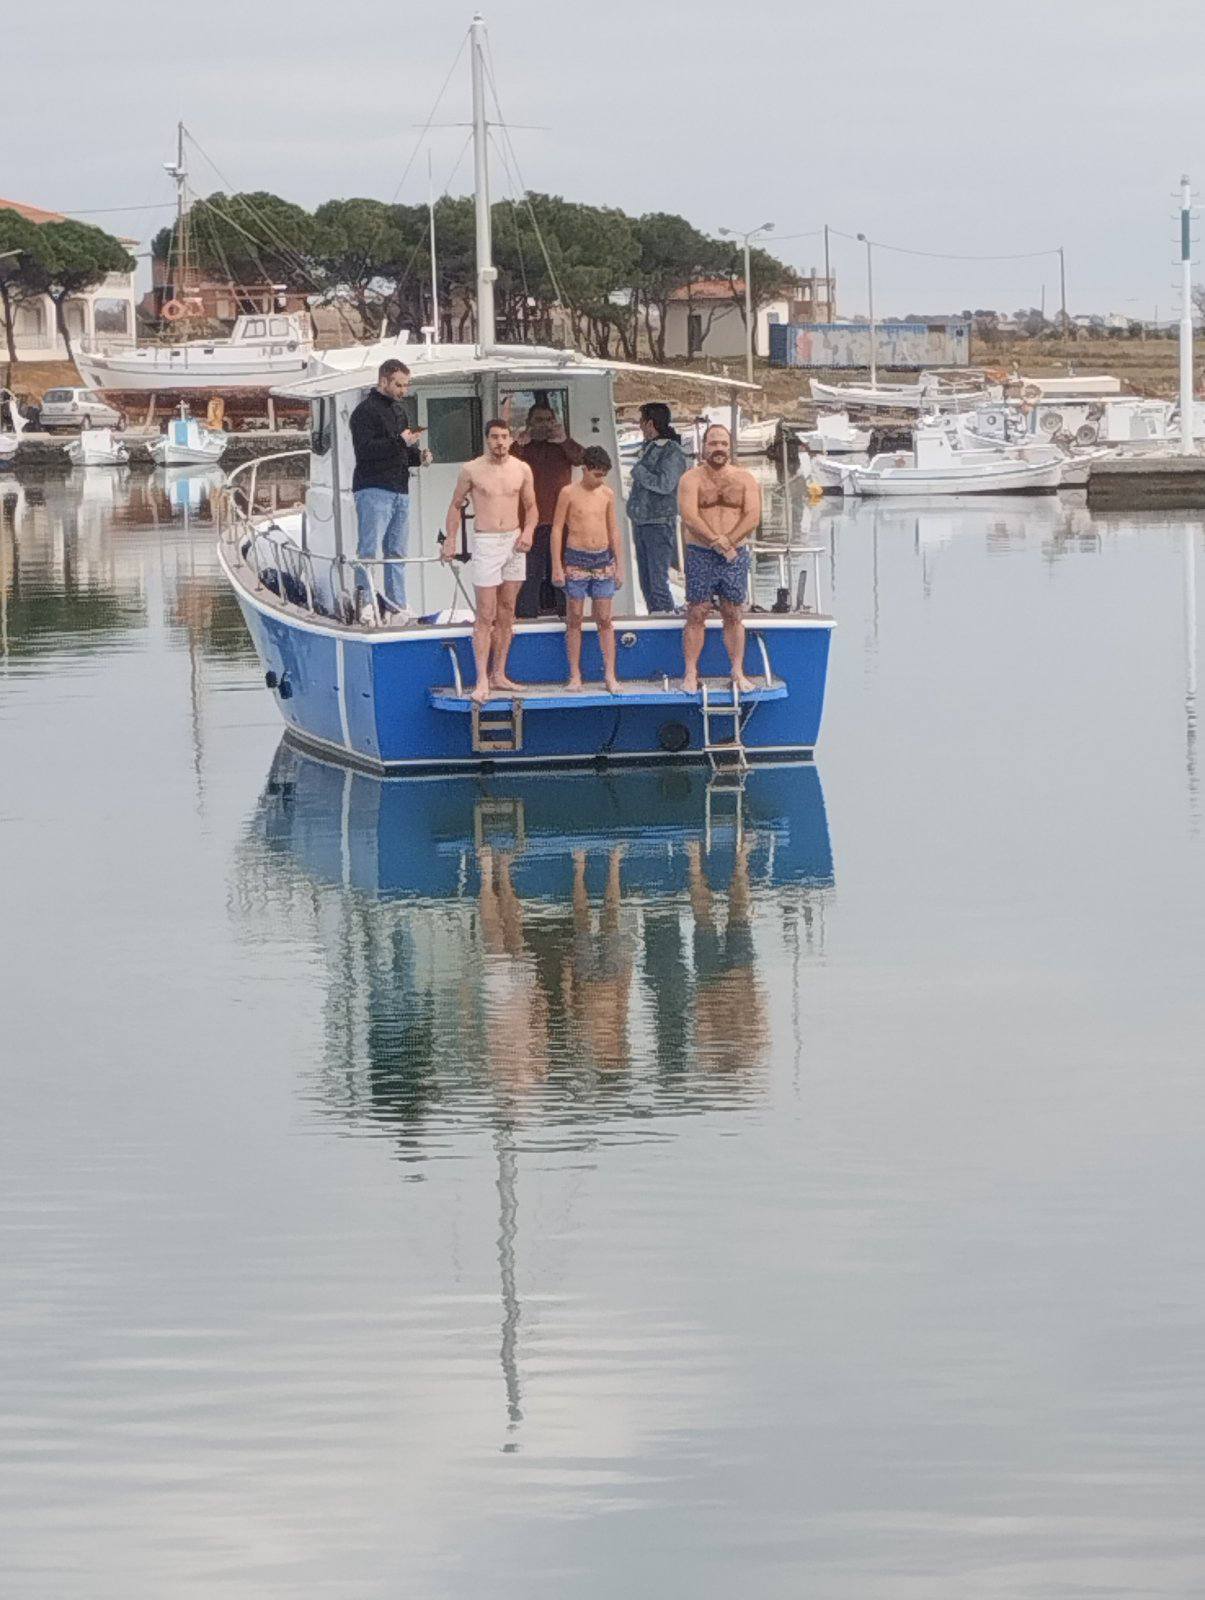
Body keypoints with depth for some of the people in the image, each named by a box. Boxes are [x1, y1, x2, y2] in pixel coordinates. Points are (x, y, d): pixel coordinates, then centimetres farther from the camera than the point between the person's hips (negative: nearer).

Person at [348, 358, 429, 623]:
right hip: (373, 489, -9)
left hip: (399, 490, 9)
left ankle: (396, 606, 9)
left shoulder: (394, 410, 23)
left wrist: (417, 456, 11)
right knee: (369, 548, -12)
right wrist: (401, 442, -21)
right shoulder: (366, 410, -6)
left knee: (396, 551, 8)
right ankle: (365, 598, -14)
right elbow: (364, 449, -19)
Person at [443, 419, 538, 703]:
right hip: (486, 542, -4)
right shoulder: (472, 470, -3)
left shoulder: (522, 470, 5)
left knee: (506, 613, 8)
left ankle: (498, 675, 15)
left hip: (514, 542, 4)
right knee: (486, 616, -9)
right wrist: (450, 540, -2)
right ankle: (482, 682, -10)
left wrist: (528, 531, -4)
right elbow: (456, 506, 7)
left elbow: (530, 506, 14)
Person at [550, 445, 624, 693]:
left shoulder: (607, 494, 6)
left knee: (604, 619, 1)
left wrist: (619, 565, 11)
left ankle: (610, 675, 1)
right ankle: (575, 675, 7)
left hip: (603, 560, 3)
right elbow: (557, 530, -2)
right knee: (574, 619, 2)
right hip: (576, 560, -2)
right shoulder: (569, 493, -4)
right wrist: (557, 567, -6)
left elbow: (613, 531, 13)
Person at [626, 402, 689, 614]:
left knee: (658, 582, -12)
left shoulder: (672, 452, -11)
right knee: (646, 582, 10)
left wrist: (638, 471, -11)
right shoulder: (647, 448, 14)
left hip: (659, 524, -9)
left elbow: (664, 484, -22)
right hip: (640, 522, 9)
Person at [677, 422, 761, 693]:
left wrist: (728, 541, -15)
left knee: (733, 615, 7)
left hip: (736, 554, 2)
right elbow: (689, 517, -12)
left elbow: (753, 517, -2)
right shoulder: (692, 479, -1)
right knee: (696, 615, -2)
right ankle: (691, 674, 1)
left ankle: (738, 672, 12)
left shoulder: (745, 479, 8)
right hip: (700, 556, -2)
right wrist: (718, 543, -18)